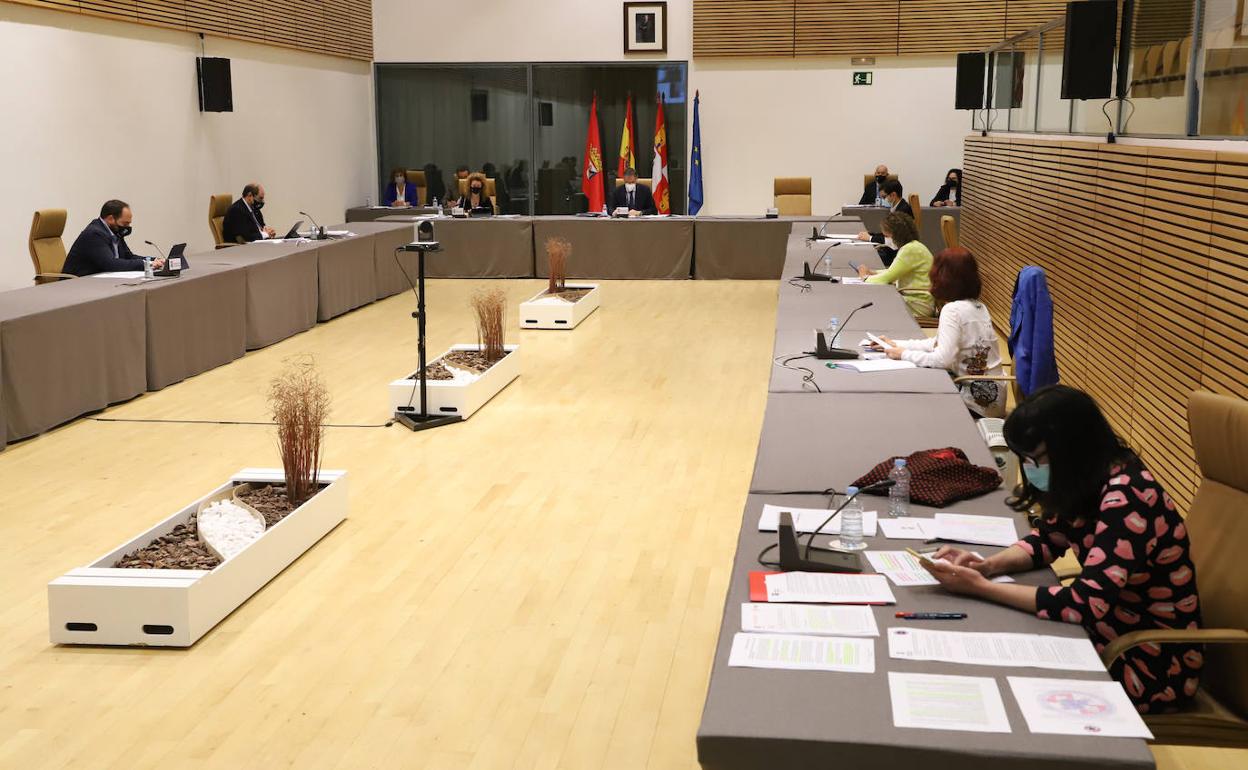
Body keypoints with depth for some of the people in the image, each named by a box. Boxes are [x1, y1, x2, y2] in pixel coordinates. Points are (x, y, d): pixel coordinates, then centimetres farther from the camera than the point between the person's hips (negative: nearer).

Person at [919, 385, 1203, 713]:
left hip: (1153, 663, -7)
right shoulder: (1089, 480, -4)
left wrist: (981, 587, -26)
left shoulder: (1126, 498, -28)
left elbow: (1087, 603, -31)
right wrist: (987, 565, -9)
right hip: (1112, 627, 7)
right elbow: (1047, 538, 11)